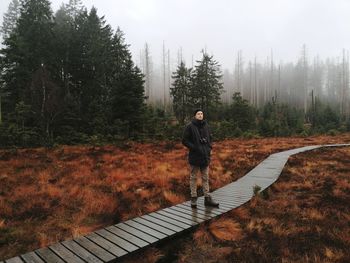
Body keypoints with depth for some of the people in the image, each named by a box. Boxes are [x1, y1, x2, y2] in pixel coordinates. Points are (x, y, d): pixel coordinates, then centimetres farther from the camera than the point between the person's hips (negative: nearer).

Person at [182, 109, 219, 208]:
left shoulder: (205, 126, 7)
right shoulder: (189, 126, -8)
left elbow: (210, 138, 18)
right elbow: (184, 140, -10)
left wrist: (209, 148, 2)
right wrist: (195, 148, -17)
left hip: (205, 156, 5)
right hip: (194, 156, -5)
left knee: (205, 178, 10)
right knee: (193, 178, 6)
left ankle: (207, 198, 18)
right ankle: (193, 198, 16)